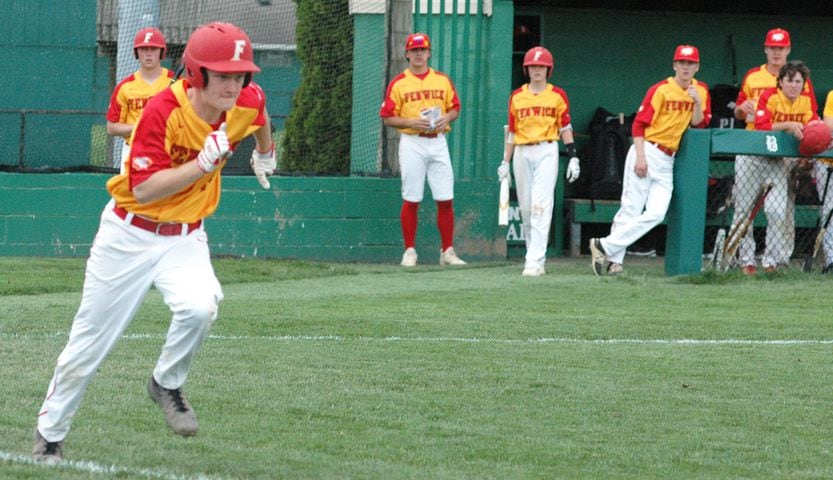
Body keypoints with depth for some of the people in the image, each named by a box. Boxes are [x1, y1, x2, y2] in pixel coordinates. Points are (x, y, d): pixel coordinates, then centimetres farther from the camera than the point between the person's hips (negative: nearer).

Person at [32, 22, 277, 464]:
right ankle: (49, 433, 27)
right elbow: (144, 190, -29)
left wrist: (265, 152, 35)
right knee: (89, 343, 6)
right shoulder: (162, 112, -26)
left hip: (185, 239, 3)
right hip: (130, 235, -3)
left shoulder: (247, 104, -10)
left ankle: (167, 385, 0)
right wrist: (204, 163, -35)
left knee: (199, 308, -29)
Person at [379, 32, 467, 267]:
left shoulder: (443, 80, 10)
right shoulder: (398, 83, 2)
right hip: (412, 142, -2)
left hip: (438, 141, 2)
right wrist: (411, 122, -15)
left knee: (446, 200, 0)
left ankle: (448, 252, 7)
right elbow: (387, 117, 0)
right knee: (411, 201, 0)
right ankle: (410, 251, 9)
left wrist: (447, 118, -6)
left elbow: (455, 108, 15)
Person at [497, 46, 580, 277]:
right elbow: (512, 131, 13)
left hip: (546, 151, -4)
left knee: (541, 205, -14)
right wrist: (505, 162, 9)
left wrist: (573, 157, -2)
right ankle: (534, 254, 17)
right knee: (526, 208, 5)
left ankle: (535, 261, -20)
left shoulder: (557, 95, 5)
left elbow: (565, 128, 5)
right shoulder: (517, 97, 11)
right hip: (522, 152, 4)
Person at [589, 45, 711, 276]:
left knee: (656, 214, -7)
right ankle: (614, 258, -3)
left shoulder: (701, 90, 9)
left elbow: (699, 125, 5)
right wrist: (640, 157, -17)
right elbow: (639, 124, -8)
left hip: (667, 161, 5)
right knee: (631, 209, -9)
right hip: (647, 152, -5)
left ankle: (607, 248, -5)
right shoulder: (661, 90, -6)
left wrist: (698, 103, -12)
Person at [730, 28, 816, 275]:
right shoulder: (752, 77, 11)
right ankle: (746, 260, 8)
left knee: (779, 209, -10)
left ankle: (772, 261, -3)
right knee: (744, 206, 1)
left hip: (783, 154, -2)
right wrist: (743, 108, -6)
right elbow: (738, 113, 18)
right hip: (750, 150, 2)